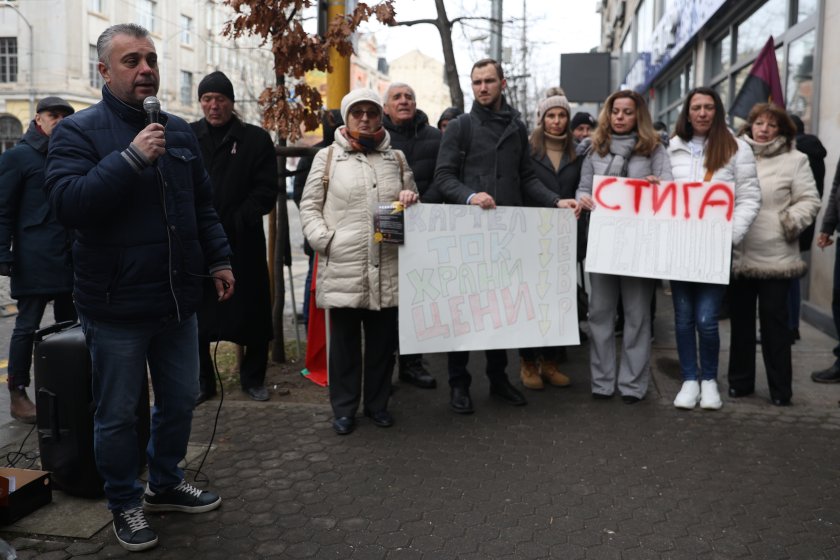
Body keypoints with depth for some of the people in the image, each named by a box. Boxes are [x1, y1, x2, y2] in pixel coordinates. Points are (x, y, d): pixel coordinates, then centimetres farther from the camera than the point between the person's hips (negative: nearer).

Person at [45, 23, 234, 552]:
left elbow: (203, 205, 17)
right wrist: (131, 158, -26)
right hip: (116, 305, -5)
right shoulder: (78, 131, -7)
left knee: (181, 399, 16)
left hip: (178, 299, 5)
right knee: (118, 413, 8)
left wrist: (219, 259, 11)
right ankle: (126, 504, 27)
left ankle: (167, 483, 37)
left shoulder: (179, 131, 10)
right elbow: (68, 202, -21)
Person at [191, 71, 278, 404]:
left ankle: (253, 378, 23)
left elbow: (266, 191, -3)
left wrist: (232, 222, -12)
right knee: (196, 314, 6)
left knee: (251, 313, 4)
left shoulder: (256, 139, 3)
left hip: (242, 242, -1)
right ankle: (201, 381, 22)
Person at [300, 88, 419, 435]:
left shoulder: (396, 158, 16)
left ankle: (377, 403, 25)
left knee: (383, 339, 10)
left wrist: (411, 200, 0)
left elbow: (413, 204, 24)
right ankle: (344, 408, 19)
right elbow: (309, 206, 6)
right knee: (344, 340, 6)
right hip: (342, 268, -3)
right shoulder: (328, 157, 6)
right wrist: (325, 240, -9)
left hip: (387, 270, 3)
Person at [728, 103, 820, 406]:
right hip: (738, 255, 3)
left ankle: (780, 388, 12)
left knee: (774, 320, 1)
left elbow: (810, 201, -1)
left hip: (775, 256, -3)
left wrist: (791, 221, -16)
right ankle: (740, 380, 24)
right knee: (740, 319, 11)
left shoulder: (794, 160, 2)